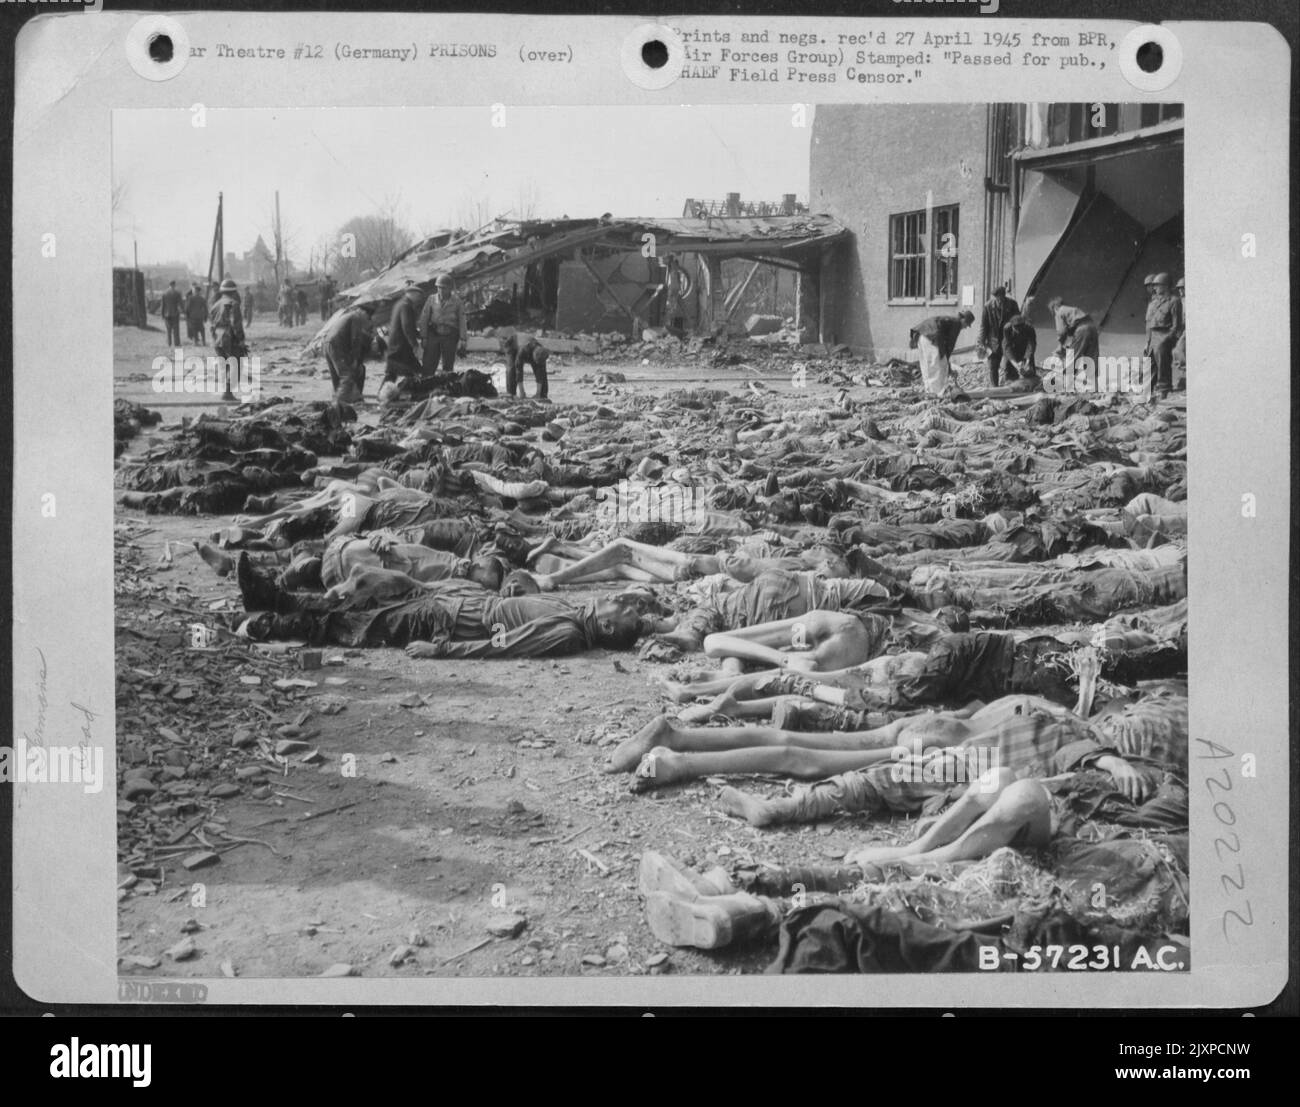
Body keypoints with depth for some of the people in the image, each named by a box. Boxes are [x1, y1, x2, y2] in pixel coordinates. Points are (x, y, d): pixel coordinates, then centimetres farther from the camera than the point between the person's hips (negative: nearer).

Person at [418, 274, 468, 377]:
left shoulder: (457, 301, -1)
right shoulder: (431, 299, 2)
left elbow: (462, 321, 0)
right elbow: (424, 319, 4)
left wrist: (462, 340, -6)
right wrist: (423, 337, -1)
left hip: (450, 337, -1)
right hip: (433, 335, 1)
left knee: (448, 366, 3)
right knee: (428, 365, -5)